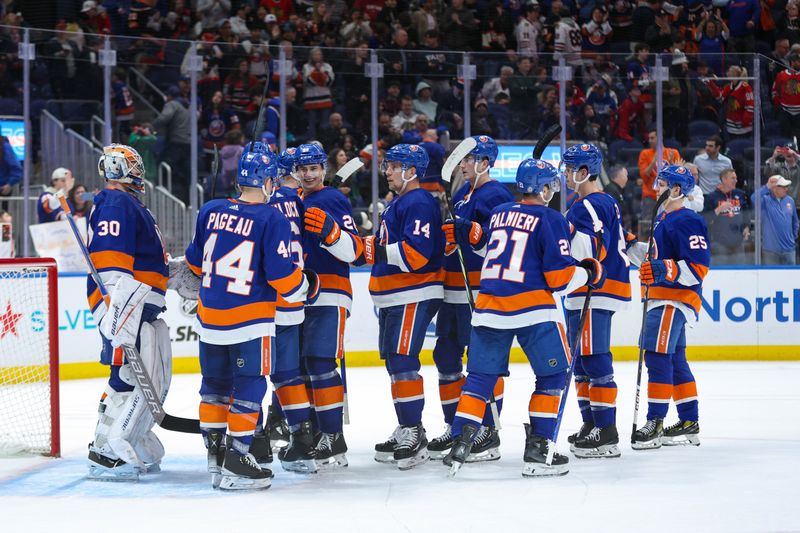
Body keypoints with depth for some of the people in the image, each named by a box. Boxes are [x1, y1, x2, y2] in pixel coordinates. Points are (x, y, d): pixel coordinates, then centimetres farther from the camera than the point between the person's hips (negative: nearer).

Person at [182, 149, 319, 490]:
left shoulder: (210, 211, 3)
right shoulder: (273, 220, -12)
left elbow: (195, 262, 14)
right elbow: (281, 274, -15)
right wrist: (306, 286, 5)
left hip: (210, 317, 5)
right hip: (250, 319, -5)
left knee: (215, 383, 17)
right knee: (249, 386, 2)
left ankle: (215, 450, 25)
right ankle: (236, 460, -1)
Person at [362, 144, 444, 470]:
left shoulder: (419, 204, -14)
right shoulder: (396, 204, 19)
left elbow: (416, 253, -25)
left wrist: (377, 249, -20)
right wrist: (370, 246, 10)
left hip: (414, 297, -11)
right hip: (392, 298, 11)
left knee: (402, 362, -14)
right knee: (395, 363, 14)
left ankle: (414, 435, -13)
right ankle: (406, 431, 22)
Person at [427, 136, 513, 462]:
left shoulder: (495, 196, -11)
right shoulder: (462, 194, 18)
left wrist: (467, 229, -31)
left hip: (481, 292, -10)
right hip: (454, 291, 10)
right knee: (446, 355, 12)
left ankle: (489, 433, -1)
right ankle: (454, 427, 22)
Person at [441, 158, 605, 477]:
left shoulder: (499, 213, 13)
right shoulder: (551, 220, -4)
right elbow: (560, 278, -6)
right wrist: (590, 272, 8)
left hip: (489, 306, 5)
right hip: (533, 307, -5)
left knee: (480, 376, 13)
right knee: (552, 375, 7)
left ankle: (460, 444, 4)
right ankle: (537, 450, 2)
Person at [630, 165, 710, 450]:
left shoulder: (687, 222, -15)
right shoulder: (663, 218, 17)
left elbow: (698, 267, -22)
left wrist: (663, 270, -30)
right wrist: (634, 250, 18)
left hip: (676, 298, -11)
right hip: (662, 298, 11)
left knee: (658, 356, -13)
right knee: (675, 359, 13)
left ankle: (655, 423, -12)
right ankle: (689, 423, 19)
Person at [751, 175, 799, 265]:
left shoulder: (790, 200, 6)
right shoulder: (765, 200, -8)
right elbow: (754, 199, -32)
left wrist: (794, 237, 14)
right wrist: (767, 187, -33)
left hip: (789, 248, 4)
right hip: (770, 250, -4)